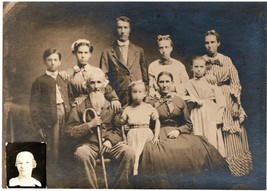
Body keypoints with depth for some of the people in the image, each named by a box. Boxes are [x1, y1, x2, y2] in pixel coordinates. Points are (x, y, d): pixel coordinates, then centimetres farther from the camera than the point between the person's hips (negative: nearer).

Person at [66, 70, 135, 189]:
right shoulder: (80, 107, 9)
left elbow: (119, 129, 10)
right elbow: (70, 131, 4)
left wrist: (110, 140, -9)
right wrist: (89, 125, -8)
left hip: (110, 143, 2)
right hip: (88, 143, -2)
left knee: (129, 152, -27)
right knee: (82, 154, -37)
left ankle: (119, 186, -12)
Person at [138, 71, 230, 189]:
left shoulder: (180, 101, 14)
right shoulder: (153, 103, 10)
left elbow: (189, 125, 13)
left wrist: (178, 131, -5)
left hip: (179, 134, 1)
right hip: (160, 136, -1)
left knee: (198, 147, -29)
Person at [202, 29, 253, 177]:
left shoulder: (226, 60, 2)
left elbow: (235, 83, 0)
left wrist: (236, 104, -7)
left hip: (227, 101, 0)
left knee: (230, 135, 0)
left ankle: (232, 167, 12)